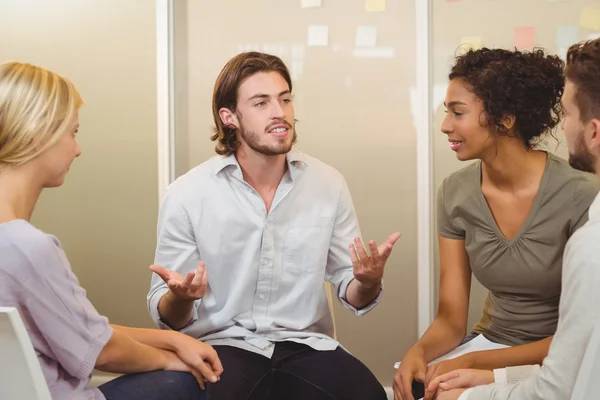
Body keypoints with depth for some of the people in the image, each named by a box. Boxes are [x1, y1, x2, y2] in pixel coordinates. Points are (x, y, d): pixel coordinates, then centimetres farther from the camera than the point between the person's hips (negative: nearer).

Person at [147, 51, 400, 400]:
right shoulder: (185, 196, -5)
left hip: (305, 344, 3)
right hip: (223, 344, -3)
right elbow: (167, 317, 0)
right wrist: (181, 297, -24)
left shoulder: (329, 184, 1)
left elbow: (351, 294, 8)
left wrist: (368, 282, -15)